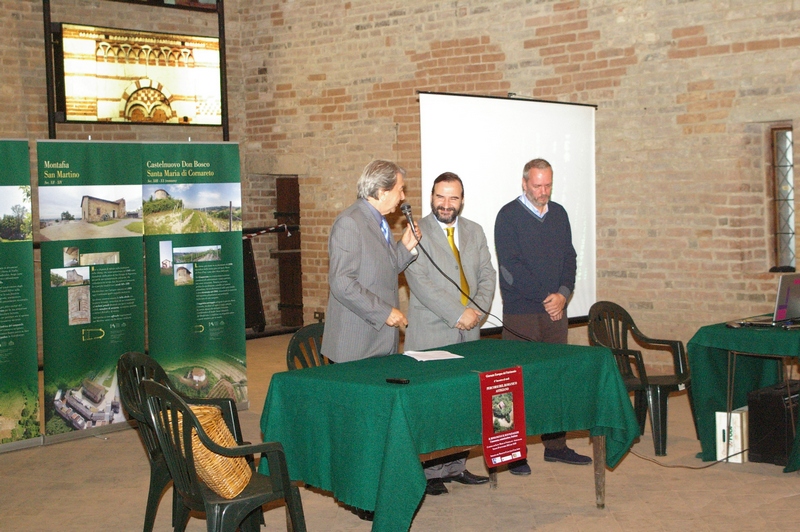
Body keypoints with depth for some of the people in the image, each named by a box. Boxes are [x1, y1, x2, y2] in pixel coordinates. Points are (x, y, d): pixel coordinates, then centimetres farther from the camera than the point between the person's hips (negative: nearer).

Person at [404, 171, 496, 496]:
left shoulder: (475, 232, 15)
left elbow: (487, 275, 11)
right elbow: (420, 282, -14)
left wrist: (477, 311, -7)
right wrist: (457, 315, -17)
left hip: (469, 334, 5)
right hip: (431, 335, -5)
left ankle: (457, 466, 17)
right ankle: (431, 471, 6)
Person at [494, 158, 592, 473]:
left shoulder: (558, 214, 14)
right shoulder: (509, 216, -4)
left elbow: (569, 258, 12)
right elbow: (510, 266, -11)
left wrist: (563, 294, -5)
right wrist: (544, 297, -12)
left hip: (555, 313, 5)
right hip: (520, 315, -5)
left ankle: (556, 446, 17)